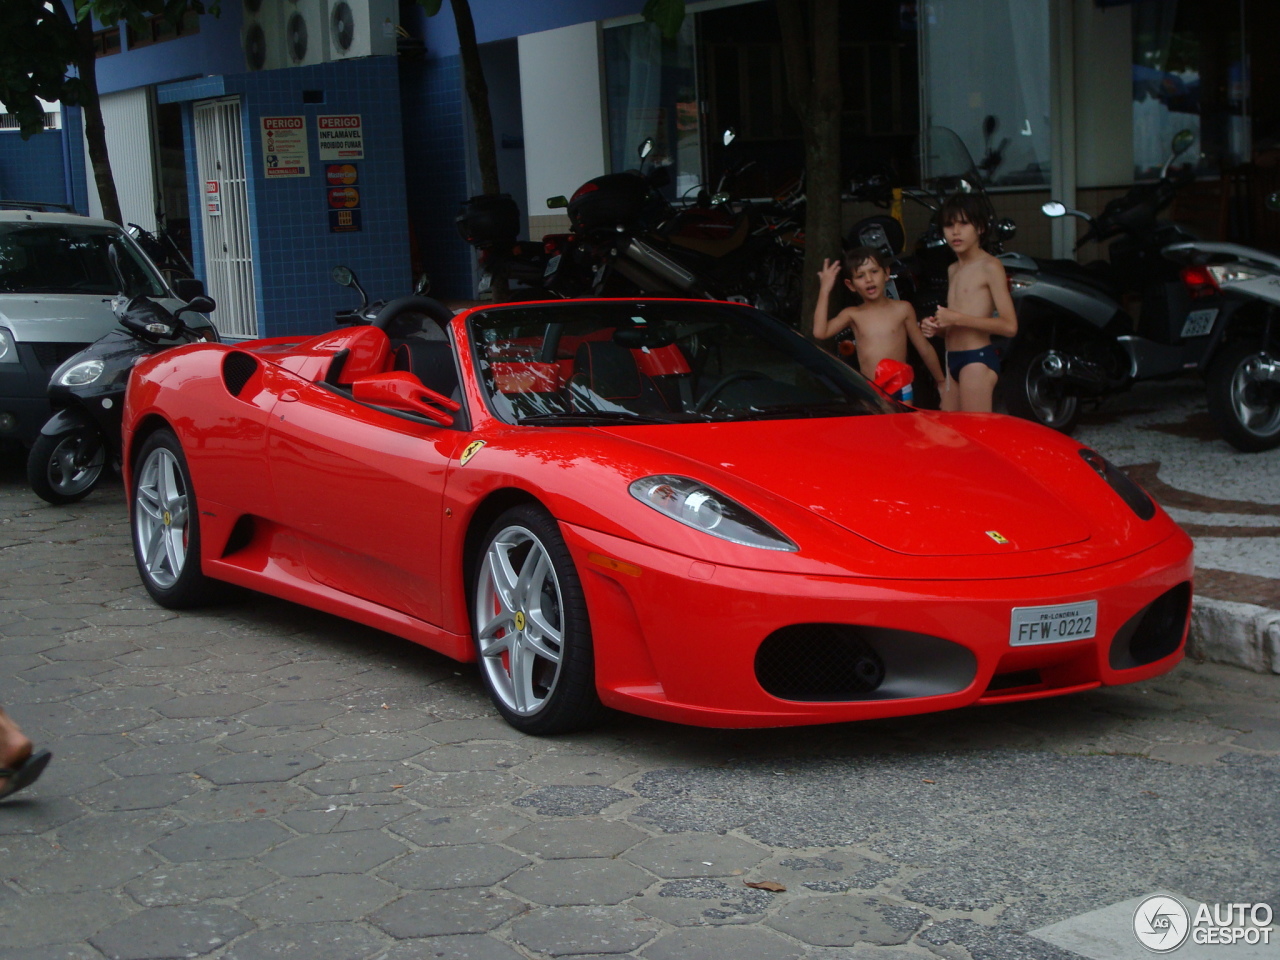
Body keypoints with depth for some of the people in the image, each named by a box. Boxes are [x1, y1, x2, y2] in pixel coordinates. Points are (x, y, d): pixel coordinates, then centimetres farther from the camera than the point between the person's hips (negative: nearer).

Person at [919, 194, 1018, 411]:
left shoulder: (990, 267, -6)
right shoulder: (953, 270, 19)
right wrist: (935, 327, 4)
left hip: (978, 360, -8)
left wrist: (957, 318, -19)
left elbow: (1009, 325, -16)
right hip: (952, 361, 8)